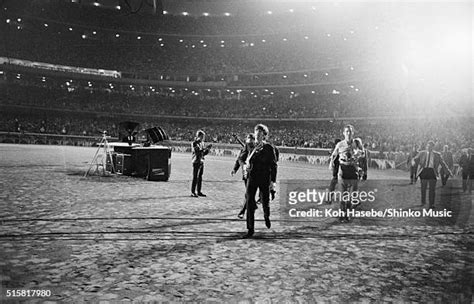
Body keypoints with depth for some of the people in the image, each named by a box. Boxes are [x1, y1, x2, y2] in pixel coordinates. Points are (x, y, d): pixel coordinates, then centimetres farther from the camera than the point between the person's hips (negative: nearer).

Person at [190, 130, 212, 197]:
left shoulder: (202, 143, 14)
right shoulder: (194, 143, -8)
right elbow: (197, 152, -21)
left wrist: (208, 149, 0)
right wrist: (205, 148, -23)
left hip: (201, 162, 7)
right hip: (196, 162, -7)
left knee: (200, 177, 9)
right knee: (195, 177, -5)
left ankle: (199, 192, 15)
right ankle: (193, 192, 0)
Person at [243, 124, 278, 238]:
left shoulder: (269, 148, -4)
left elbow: (274, 165, -4)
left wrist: (273, 181, -9)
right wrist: (246, 165, -5)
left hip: (265, 178, -2)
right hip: (252, 177, 3)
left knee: (265, 201, 5)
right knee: (249, 202, -4)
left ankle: (266, 217, 42)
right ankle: (250, 229, 4)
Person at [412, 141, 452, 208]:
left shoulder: (437, 155, 11)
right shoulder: (421, 153, 10)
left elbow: (443, 164, 14)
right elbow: (415, 159, 2)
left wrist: (449, 172, 9)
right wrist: (413, 162, -22)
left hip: (432, 172, 0)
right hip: (424, 171, 0)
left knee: (432, 189, -5)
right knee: (423, 188, 4)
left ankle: (431, 204, -1)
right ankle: (423, 202, 22)